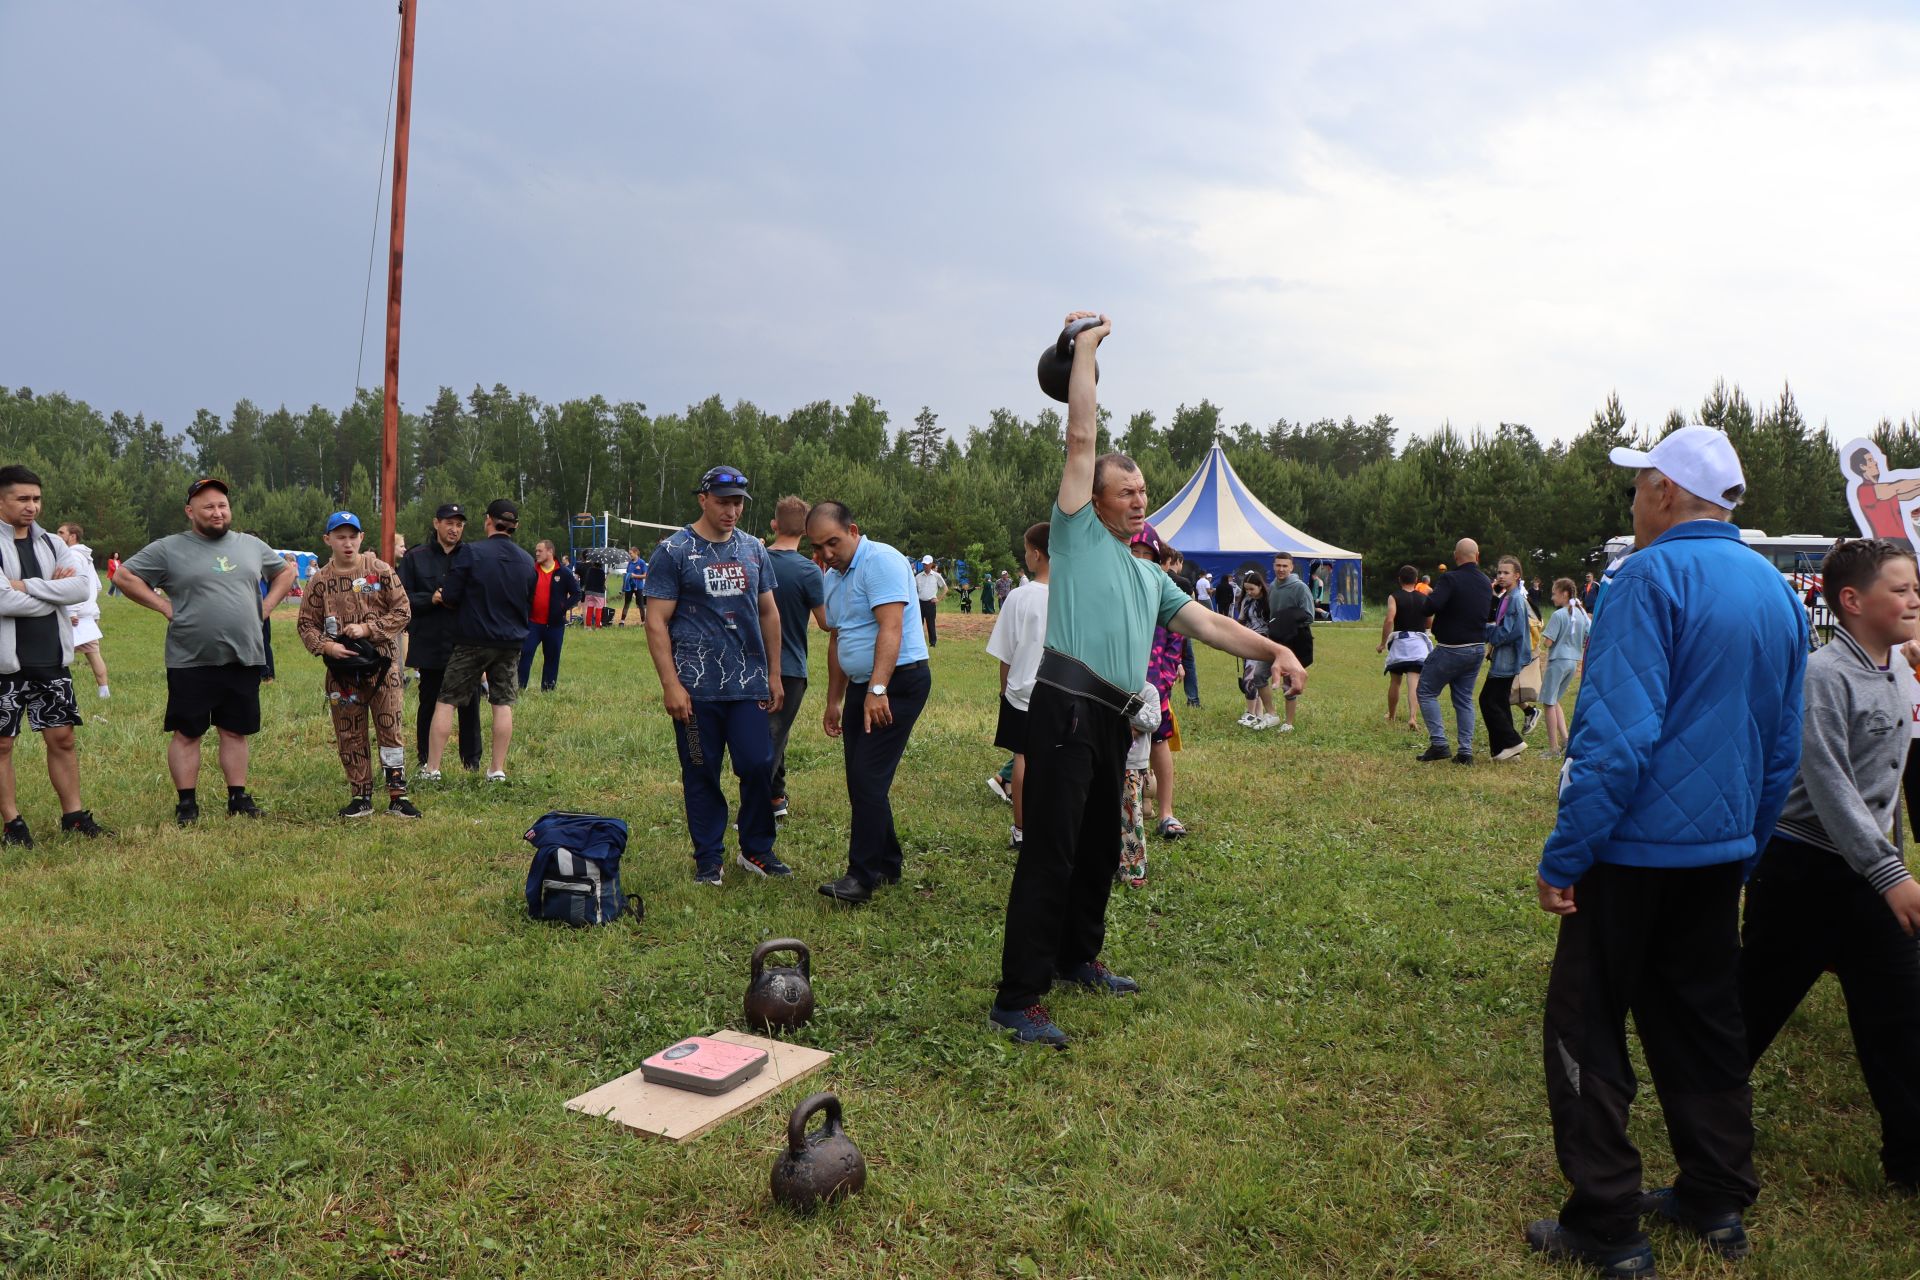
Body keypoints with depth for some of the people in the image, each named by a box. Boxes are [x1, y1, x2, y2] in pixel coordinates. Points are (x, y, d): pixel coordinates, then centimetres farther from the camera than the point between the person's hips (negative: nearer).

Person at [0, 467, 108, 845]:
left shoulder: (52, 543, 8)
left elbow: (83, 587, -6)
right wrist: (54, 591, -9)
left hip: (52, 660, 5)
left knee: (62, 737, 8)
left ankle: (74, 816, 16)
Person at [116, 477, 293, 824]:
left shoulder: (252, 546, 10)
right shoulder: (169, 549, -2)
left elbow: (285, 571, 23)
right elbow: (124, 575, -1)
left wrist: (267, 606, 9)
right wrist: (164, 606, -8)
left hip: (244, 659, 3)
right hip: (191, 662, -3)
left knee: (235, 731, 10)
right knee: (186, 733, 3)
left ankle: (238, 797, 18)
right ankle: (187, 802, 11)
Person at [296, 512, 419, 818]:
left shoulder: (381, 571, -1)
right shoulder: (319, 580, 3)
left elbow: (402, 612, -1)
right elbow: (306, 624, 7)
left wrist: (367, 628, -12)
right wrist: (325, 645, -12)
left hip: (382, 664, -2)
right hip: (342, 669, 2)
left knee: (390, 730, -2)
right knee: (350, 736, 8)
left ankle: (398, 796, 5)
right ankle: (361, 797, 18)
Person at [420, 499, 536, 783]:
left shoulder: (470, 552, -12)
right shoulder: (527, 561, 4)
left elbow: (450, 597, -12)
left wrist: (440, 598, 10)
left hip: (472, 641, -4)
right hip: (511, 642, 4)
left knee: (445, 702, 6)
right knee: (503, 704, 8)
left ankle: (431, 768, 7)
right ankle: (497, 769, 10)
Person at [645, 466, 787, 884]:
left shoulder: (754, 549, 11)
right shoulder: (674, 551, -3)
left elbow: (769, 613, 17)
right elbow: (656, 621, -7)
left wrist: (775, 675, 12)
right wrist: (670, 685, -13)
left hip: (750, 684, 3)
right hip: (696, 688, -3)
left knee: (758, 765, -1)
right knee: (701, 774, 5)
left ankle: (757, 850, 18)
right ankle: (709, 859, 18)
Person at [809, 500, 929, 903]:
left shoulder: (881, 561, -14)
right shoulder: (832, 577, 15)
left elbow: (890, 628, -24)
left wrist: (877, 690, -31)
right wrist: (834, 701, 21)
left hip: (898, 682, -9)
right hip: (861, 687, 9)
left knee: (868, 778, -12)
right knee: (862, 781, 10)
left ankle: (864, 875, -6)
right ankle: (889, 864, 22)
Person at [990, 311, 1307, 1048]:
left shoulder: (1149, 577, 25)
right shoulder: (1078, 533, 5)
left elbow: (1209, 625, 22)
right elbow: (1082, 435, 0)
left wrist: (1273, 650, 8)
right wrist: (1086, 346, 5)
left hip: (1114, 721, 8)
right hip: (1067, 711, -8)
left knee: (1100, 849, 16)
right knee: (1050, 853, -10)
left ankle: (1078, 959, 33)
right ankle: (1018, 999, -6)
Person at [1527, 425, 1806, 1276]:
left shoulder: (1654, 577, -17)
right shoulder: (1776, 591, 9)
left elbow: (1618, 732, -23)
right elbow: (1783, 747, 15)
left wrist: (1564, 855, -18)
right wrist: (1747, 846, 24)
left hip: (1637, 849, -8)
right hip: (1721, 850, 8)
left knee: (1587, 1031, 3)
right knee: (1703, 1021, 20)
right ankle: (1718, 1199, 31)